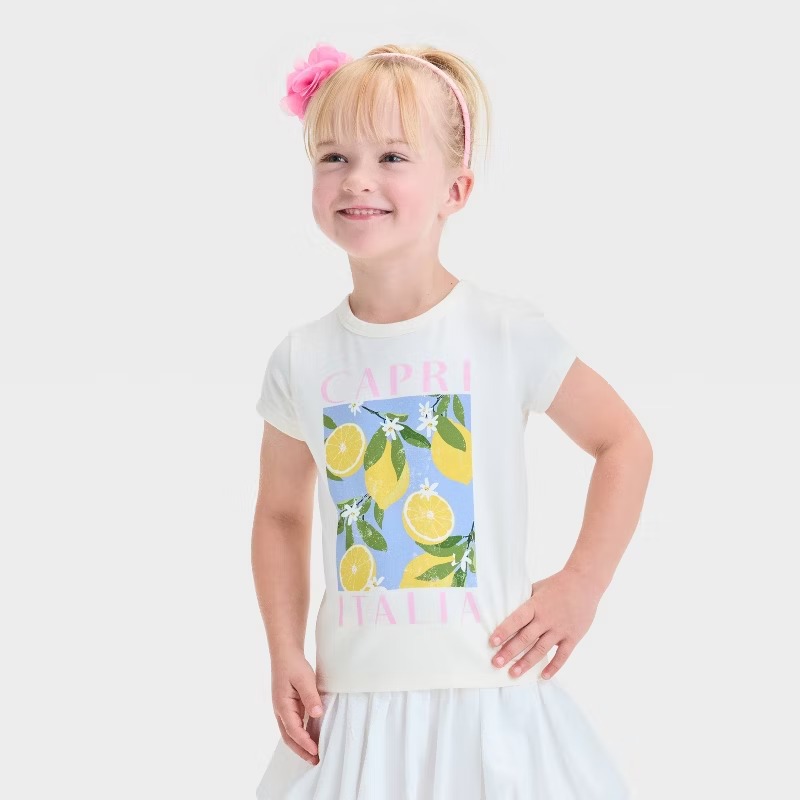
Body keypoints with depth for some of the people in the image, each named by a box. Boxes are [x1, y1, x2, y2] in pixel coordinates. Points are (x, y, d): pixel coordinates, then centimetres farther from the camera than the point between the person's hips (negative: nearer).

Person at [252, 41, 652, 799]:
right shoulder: (301, 359, 1)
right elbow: (281, 513, 13)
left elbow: (624, 444, 3)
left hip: (489, 696, -2)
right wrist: (284, 656, 3)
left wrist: (580, 586, -5)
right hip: (352, 703, 2)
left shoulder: (507, 332, -7)